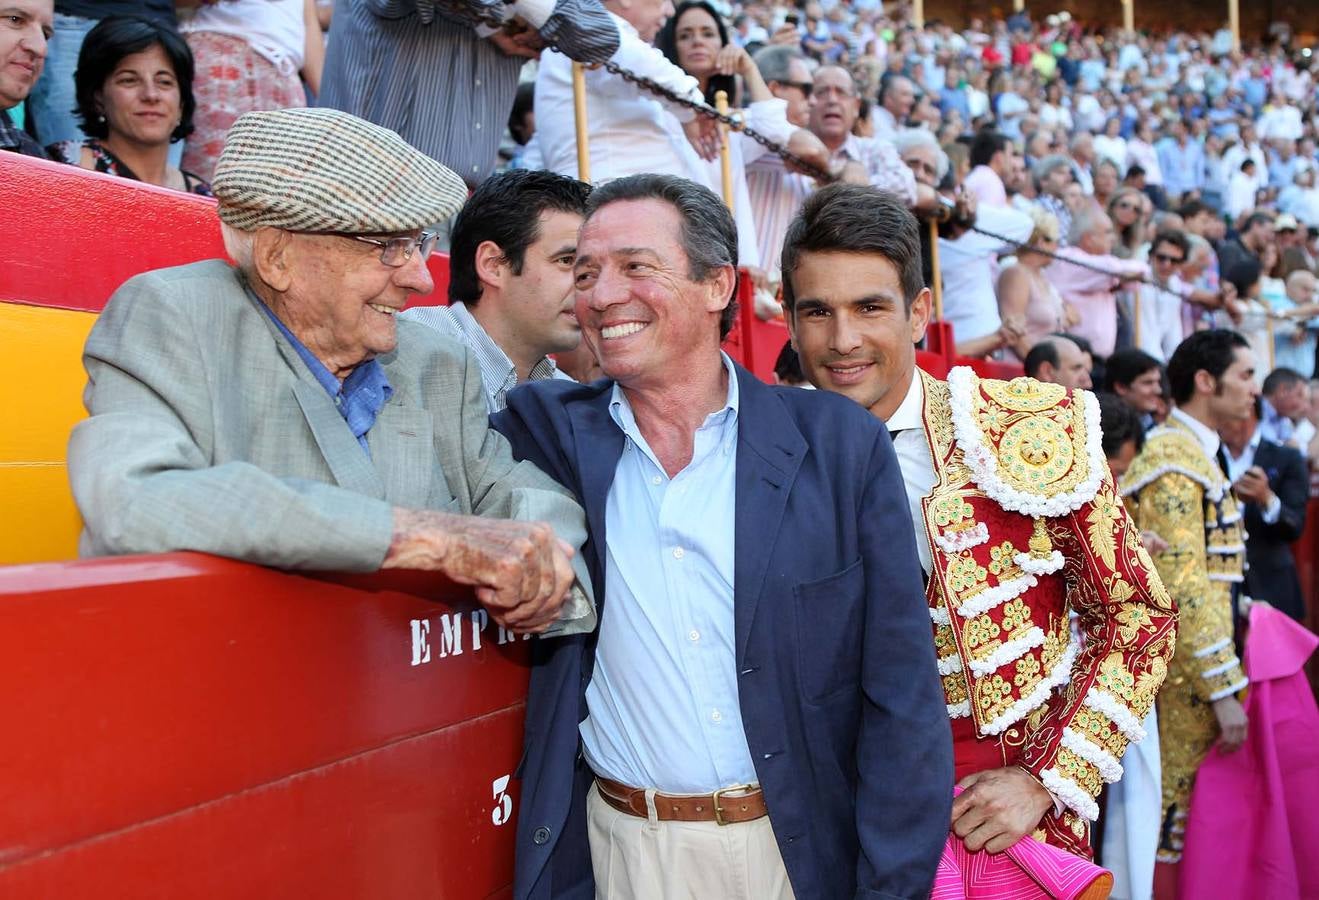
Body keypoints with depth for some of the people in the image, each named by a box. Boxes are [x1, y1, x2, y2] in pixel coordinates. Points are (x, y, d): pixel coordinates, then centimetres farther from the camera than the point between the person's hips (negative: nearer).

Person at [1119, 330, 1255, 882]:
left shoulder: (1194, 451, 16)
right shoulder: (1175, 457, -16)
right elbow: (1182, 588, -23)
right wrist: (1224, 689, -22)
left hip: (1195, 669, 10)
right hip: (1184, 673, -10)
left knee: (1179, 804, 14)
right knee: (1176, 804, -2)